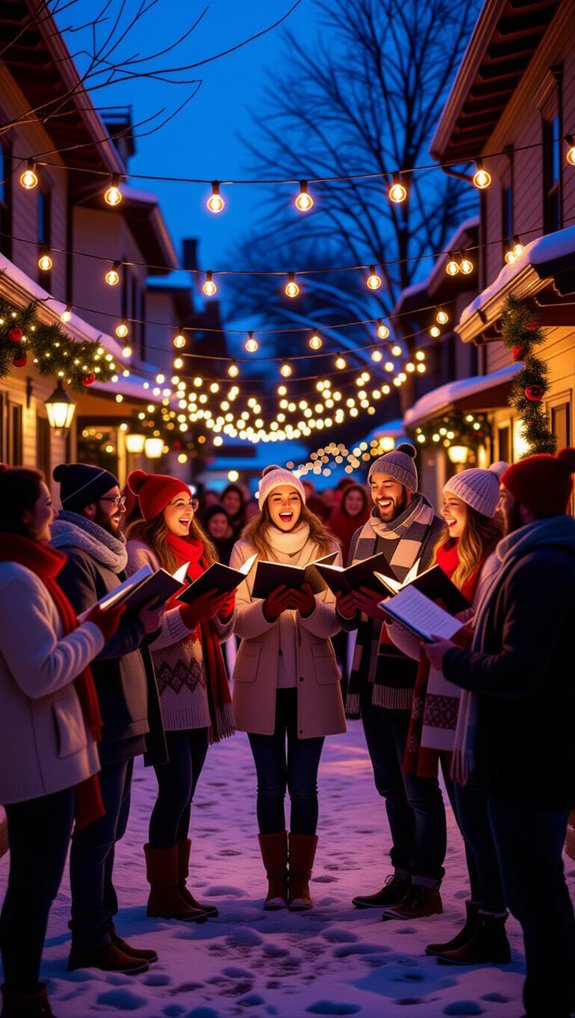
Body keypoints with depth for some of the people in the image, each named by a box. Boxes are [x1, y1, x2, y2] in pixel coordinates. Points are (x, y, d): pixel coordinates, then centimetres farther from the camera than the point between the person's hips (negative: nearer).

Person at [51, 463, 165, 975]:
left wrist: (145, 616, 6)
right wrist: (138, 625, -20)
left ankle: (100, 932, 24)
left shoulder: (102, 554, 17)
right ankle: (91, 943, 5)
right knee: (98, 831, -3)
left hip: (121, 715, 10)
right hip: (101, 716, -10)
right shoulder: (74, 558, -15)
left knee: (106, 829, 15)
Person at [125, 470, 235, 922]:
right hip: (166, 689, -7)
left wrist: (223, 608, -4)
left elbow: (220, 630, 16)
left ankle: (177, 886, 16)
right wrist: (188, 614, -27)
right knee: (176, 791, -6)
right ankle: (162, 892, 5)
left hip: (200, 689, 7)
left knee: (183, 794, 9)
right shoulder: (141, 553, -6)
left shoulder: (198, 551, 18)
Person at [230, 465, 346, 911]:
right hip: (262, 681, 0)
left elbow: (333, 623, -4)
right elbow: (239, 622, -5)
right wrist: (268, 609, -26)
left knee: (303, 784, 2)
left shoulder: (325, 548, 5)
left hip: (311, 682, 0)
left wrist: (309, 606, -25)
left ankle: (300, 881, 12)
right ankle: (276, 881, 15)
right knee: (271, 785, 4)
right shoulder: (246, 550, 4)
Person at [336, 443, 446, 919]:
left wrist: (386, 607, -28)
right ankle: (402, 878, 26)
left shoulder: (434, 534, -8)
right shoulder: (364, 535, 14)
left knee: (419, 788, -3)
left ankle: (427, 888, 5)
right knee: (392, 788, 15)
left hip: (410, 680, -8)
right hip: (371, 678, 8)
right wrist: (348, 607, -3)